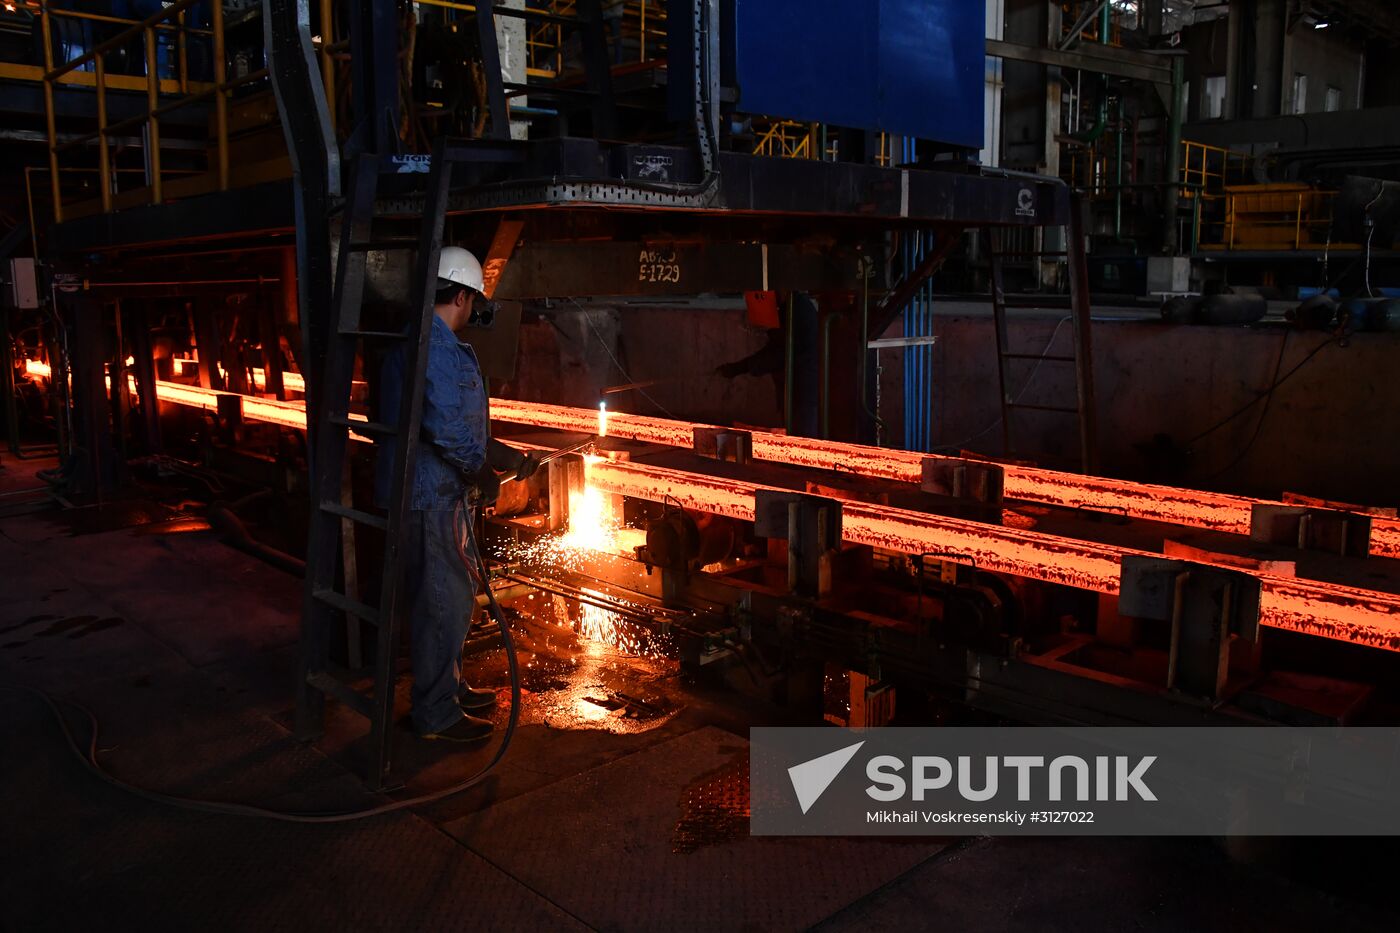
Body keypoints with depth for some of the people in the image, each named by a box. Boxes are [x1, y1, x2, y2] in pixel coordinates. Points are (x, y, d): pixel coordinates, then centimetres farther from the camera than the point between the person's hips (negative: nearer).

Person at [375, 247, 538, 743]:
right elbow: (448, 428, -27)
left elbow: (461, 423, 22)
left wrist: (509, 456, 22)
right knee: (443, 601, -1)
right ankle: (436, 713, 11)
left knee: (450, 595, 21)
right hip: (426, 496, -11)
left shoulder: (425, 341, 16)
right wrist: (486, 476, -13)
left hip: (435, 493, 11)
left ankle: (449, 688, 35)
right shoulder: (435, 344, -19)